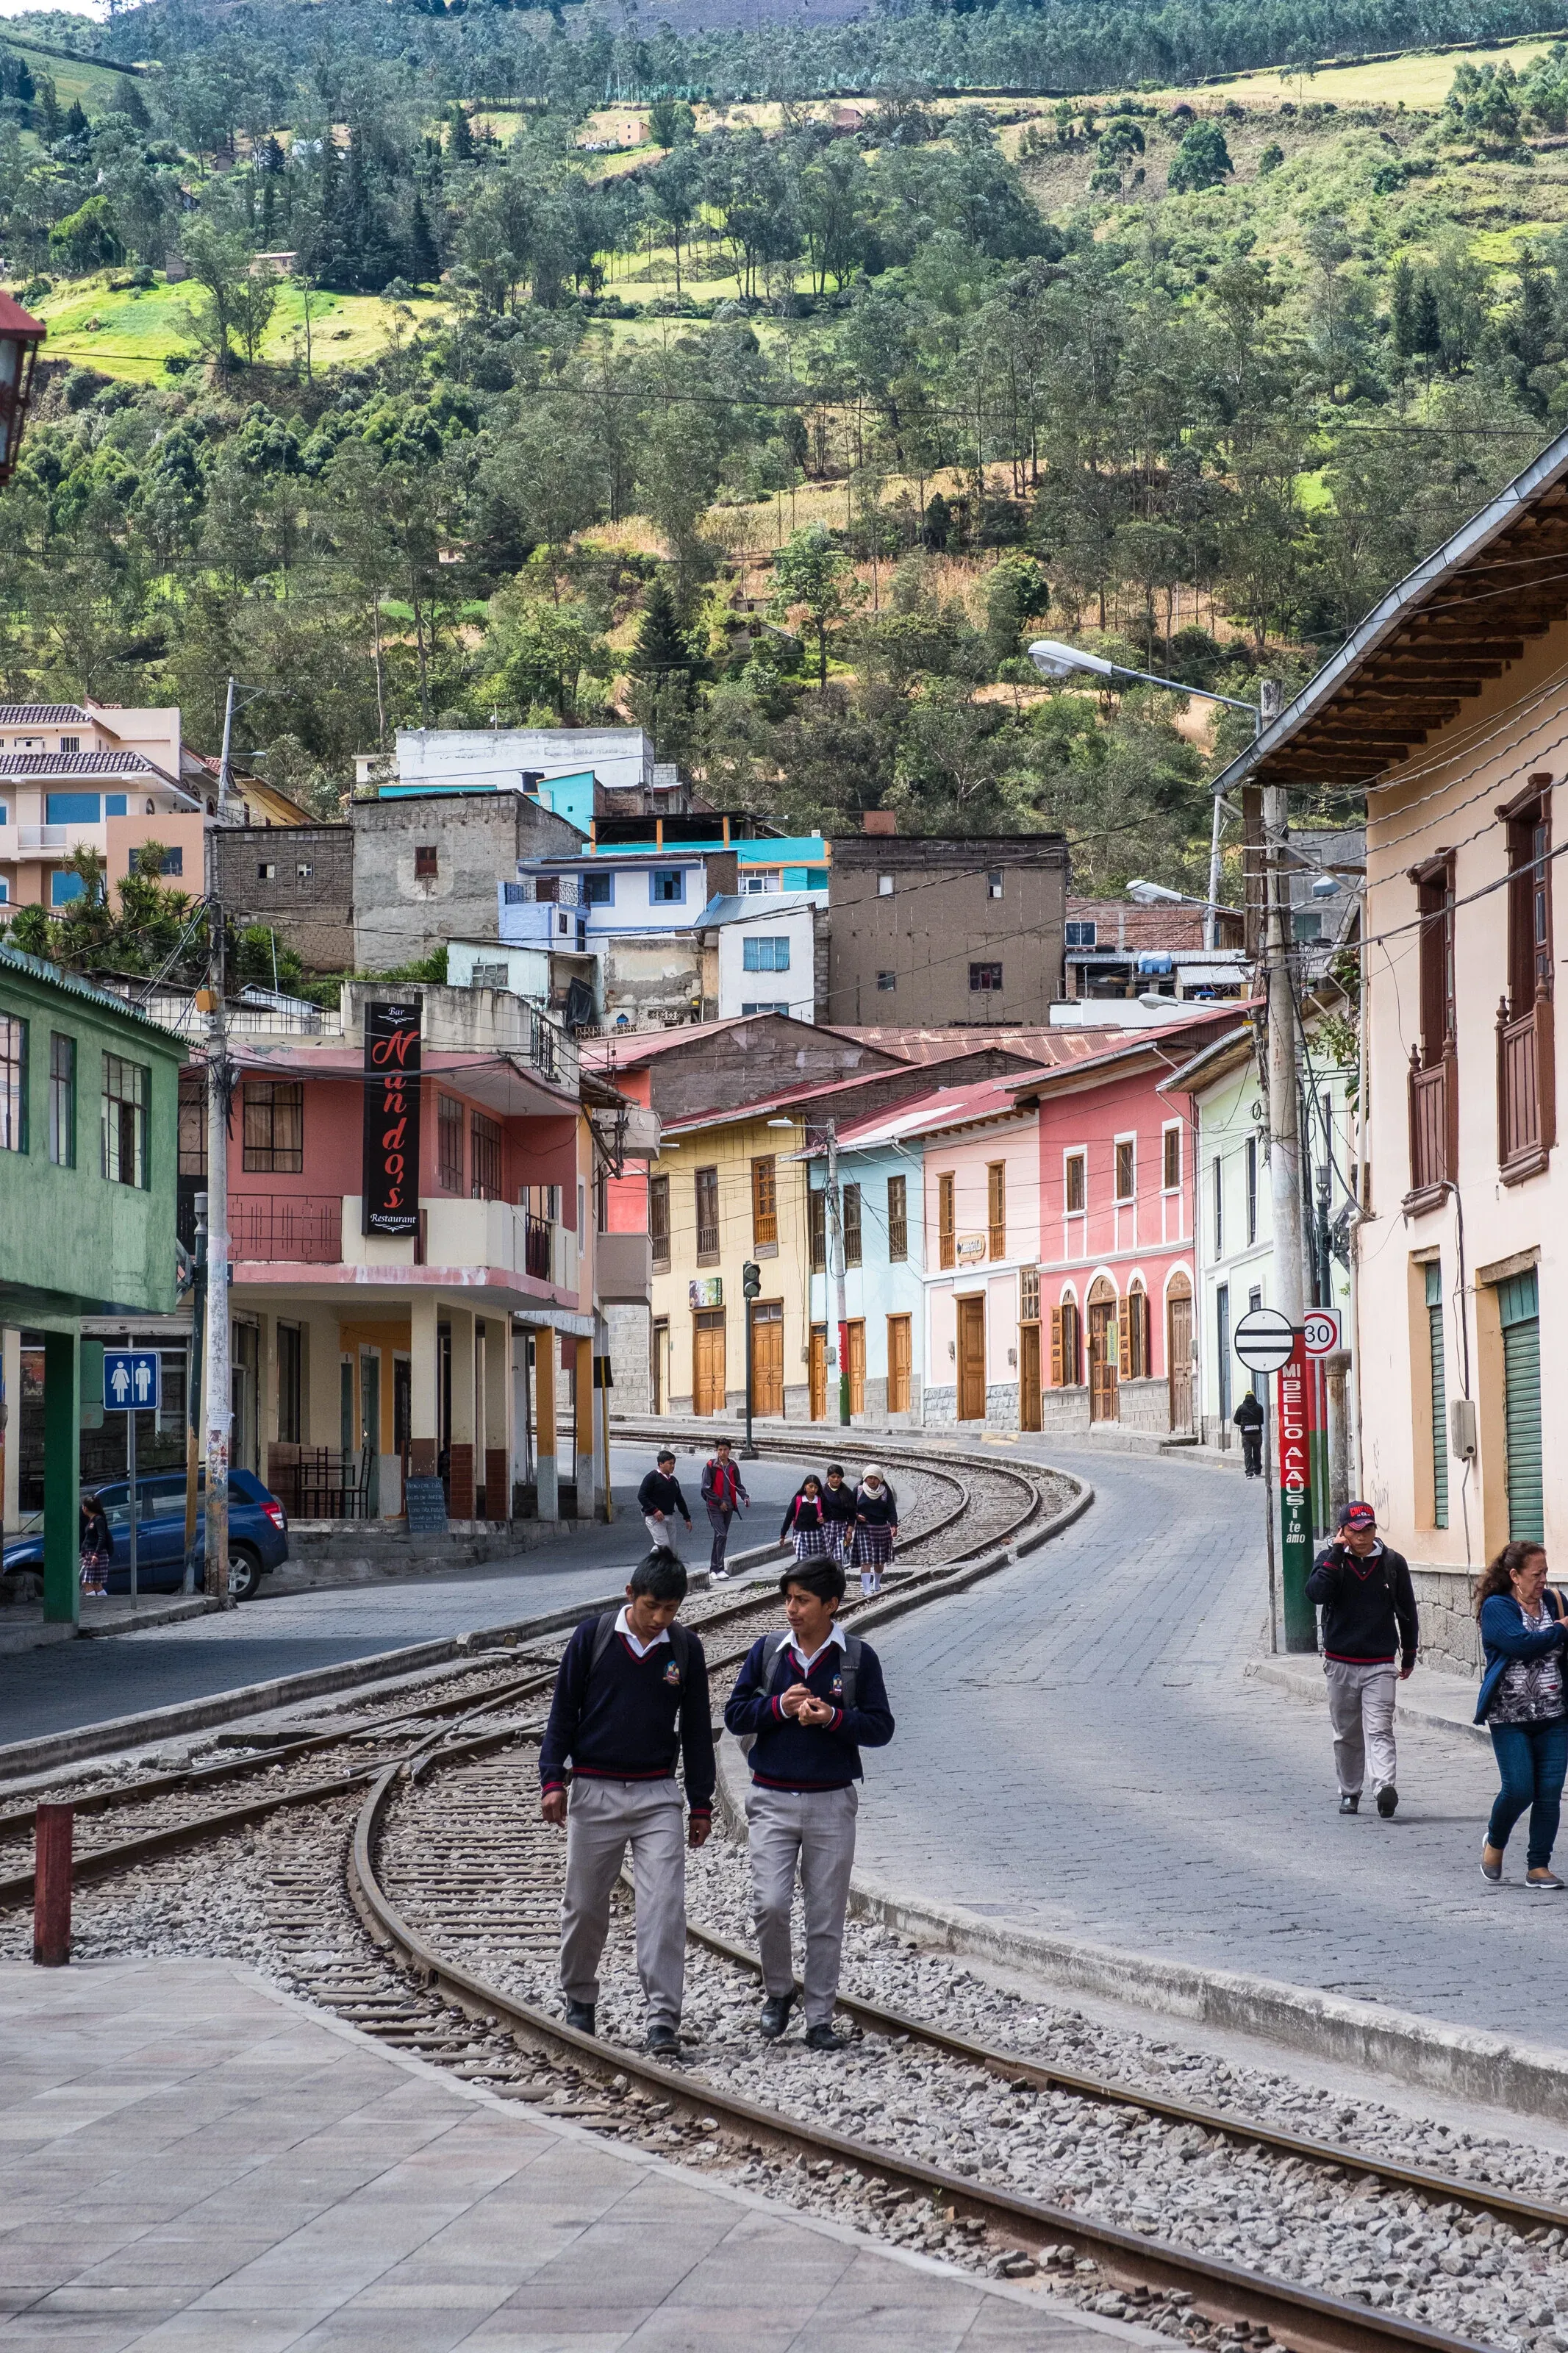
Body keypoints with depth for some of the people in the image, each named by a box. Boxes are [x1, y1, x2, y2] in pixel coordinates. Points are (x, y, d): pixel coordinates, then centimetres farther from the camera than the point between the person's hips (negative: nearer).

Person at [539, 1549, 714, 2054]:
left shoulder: (685, 1648, 2)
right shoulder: (592, 1637, -3)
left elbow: (696, 1728, 9)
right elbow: (563, 1710, 2)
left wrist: (701, 1804, 10)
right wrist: (553, 1779, -5)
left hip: (657, 1794, 0)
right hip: (593, 1792, 0)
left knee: (665, 1904, -11)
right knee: (585, 1904, 8)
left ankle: (663, 2018, -12)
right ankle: (579, 2000, 28)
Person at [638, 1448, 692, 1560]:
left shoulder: (673, 1480, 16)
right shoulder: (653, 1477, -8)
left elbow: (680, 1500, 24)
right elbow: (641, 1495, -14)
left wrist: (687, 1518, 21)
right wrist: (654, 1510, -22)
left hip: (670, 1517, 8)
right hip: (654, 1518, -8)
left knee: (672, 1549, 4)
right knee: (663, 1546, -18)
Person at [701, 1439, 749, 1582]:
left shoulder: (732, 1467, 9)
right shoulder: (711, 1466, -7)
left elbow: (737, 1485, 15)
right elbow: (706, 1488, -9)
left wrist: (745, 1497, -4)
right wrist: (719, 1502, -11)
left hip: (728, 1506, 6)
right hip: (715, 1506, -6)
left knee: (721, 1536, 10)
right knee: (721, 1535, -16)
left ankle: (714, 1569, 19)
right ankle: (719, 1569, -17)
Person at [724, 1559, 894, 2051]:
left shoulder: (858, 1657, 0)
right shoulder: (767, 1651, 5)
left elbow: (881, 1728, -1)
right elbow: (735, 1715, 4)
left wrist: (832, 1717, -17)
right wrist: (779, 1707, -13)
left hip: (831, 1802, 0)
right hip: (773, 1801, 1)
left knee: (826, 1918, 3)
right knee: (769, 1904, -11)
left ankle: (819, 2019, 12)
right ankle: (778, 1992, 14)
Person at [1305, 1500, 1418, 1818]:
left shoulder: (1393, 1563, 2)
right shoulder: (1330, 1559, 2)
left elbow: (1406, 1611, 12)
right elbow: (1316, 1593, -18)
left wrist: (1409, 1656, 15)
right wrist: (1337, 1552, -16)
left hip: (1379, 1664, -1)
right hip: (1340, 1663, 1)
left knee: (1380, 1729, -15)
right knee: (1347, 1735, 10)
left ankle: (1385, 1787, -29)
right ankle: (1349, 1793, 22)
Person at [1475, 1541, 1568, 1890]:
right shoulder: (1497, 1607, -6)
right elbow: (1522, 1644, -21)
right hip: (1510, 1716, -4)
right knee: (1519, 1789, -10)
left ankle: (1538, 1866, 10)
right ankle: (1494, 1842, 20)